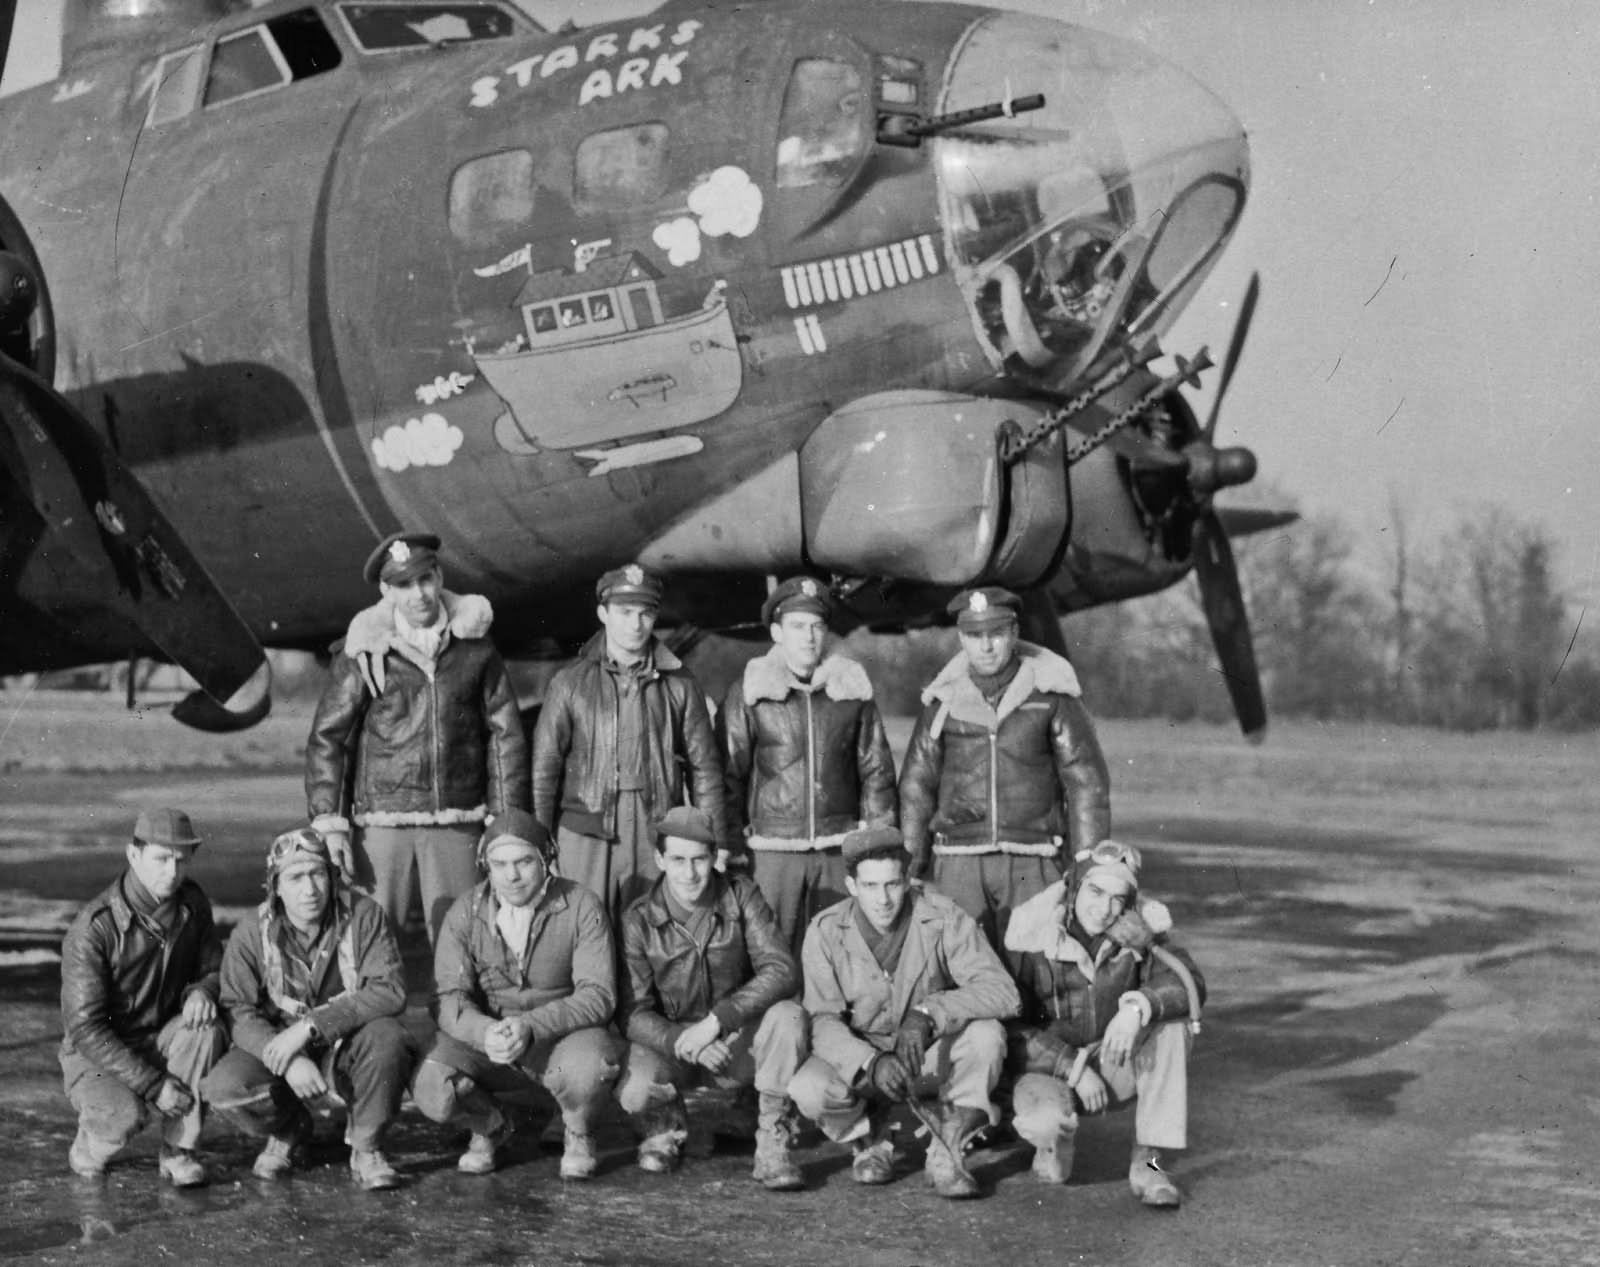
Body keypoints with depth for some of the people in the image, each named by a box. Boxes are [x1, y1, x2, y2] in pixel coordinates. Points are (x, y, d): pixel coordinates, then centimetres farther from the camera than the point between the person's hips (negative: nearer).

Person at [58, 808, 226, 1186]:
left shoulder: (192, 903, -4)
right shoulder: (93, 928, -22)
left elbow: (212, 968, 8)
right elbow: (85, 1029, -22)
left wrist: (202, 991, -19)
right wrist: (154, 1085, -27)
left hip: (159, 1041, 5)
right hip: (95, 1055, -5)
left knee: (206, 1029, -27)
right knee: (126, 1113, -34)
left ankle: (178, 1152, -12)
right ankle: (88, 1149, 3)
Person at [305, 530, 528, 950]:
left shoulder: (474, 646, 4)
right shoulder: (366, 652, -1)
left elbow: (506, 734, 8)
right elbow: (326, 738, 1)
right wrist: (329, 823, -6)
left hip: (458, 820, 1)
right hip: (381, 820, -1)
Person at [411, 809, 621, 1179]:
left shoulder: (580, 906, -12)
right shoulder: (465, 912, -5)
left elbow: (597, 995, -17)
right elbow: (448, 997, -11)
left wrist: (530, 1026, -34)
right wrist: (485, 1033, -34)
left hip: (561, 1037, -2)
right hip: (483, 1038, 2)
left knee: (589, 1068, -36)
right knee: (431, 1089, -27)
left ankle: (579, 1134, 1)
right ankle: (489, 1126, 10)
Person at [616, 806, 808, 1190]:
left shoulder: (741, 895, -9)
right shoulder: (639, 921, -11)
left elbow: (782, 970, -19)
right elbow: (633, 1013, -13)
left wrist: (717, 1019, -31)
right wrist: (681, 1041, -33)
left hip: (737, 1040, 1)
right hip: (669, 1042, -1)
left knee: (789, 1016, -29)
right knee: (634, 1091, -31)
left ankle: (772, 1148, -19)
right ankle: (666, 1129, 8)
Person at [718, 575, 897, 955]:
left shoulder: (853, 689, 6)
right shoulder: (749, 693, 0)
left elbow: (876, 770, 10)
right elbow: (728, 774, 3)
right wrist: (731, 848, -1)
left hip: (841, 851, 2)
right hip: (772, 849, -2)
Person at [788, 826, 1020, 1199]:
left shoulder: (943, 918, -17)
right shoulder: (826, 931, -14)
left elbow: (1002, 990, -26)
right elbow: (822, 1020, -18)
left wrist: (927, 1014, -41)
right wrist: (872, 1063, -38)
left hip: (933, 1054, 0)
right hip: (859, 1056, 0)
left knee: (985, 1034, -31)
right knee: (808, 1090, -30)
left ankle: (946, 1154, -11)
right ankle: (871, 1138, 5)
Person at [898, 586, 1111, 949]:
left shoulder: (1050, 694, -1)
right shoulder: (944, 700, 4)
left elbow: (1087, 782, 1)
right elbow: (917, 783, 11)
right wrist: (911, 864, 8)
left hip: (1033, 864, -1)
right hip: (959, 864, 2)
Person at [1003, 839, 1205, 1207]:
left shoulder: (1137, 930, -9)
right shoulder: (1035, 935, -15)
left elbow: (1190, 984, -21)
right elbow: (1013, 1028, -13)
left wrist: (1137, 1006, -39)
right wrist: (1075, 1070, -21)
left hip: (1114, 1062, 3)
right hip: (1048, 1064, -3)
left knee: (1171, 1018, -24)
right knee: (1046, 1122, -36)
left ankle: (1146, 1162, -18)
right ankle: (1054, 1139, 5)